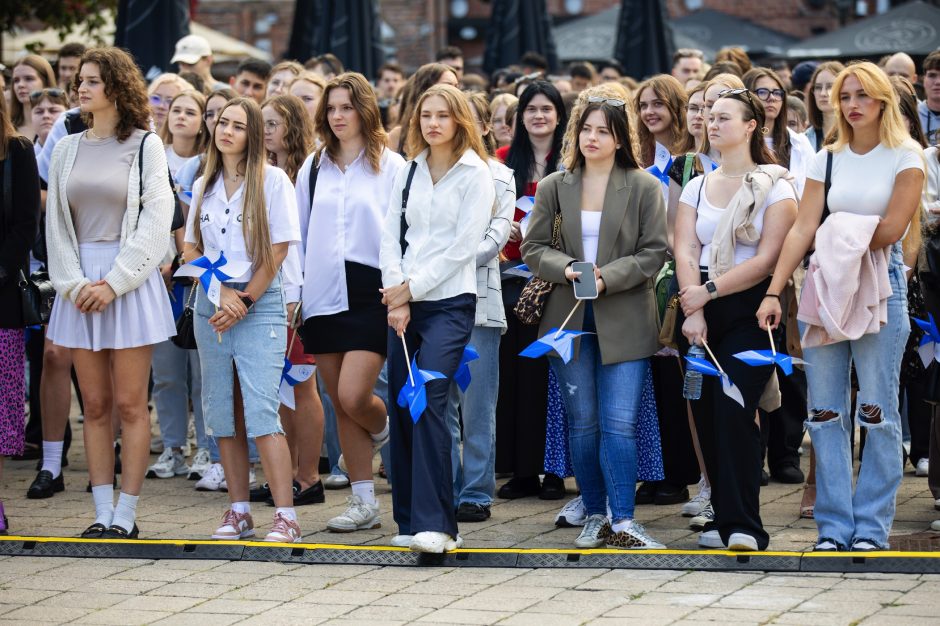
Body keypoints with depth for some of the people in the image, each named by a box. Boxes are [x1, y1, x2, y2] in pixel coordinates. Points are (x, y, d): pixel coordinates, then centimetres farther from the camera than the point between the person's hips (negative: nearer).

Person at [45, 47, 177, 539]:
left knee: (129, 405, -3)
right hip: (79, 286, 4)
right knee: (95, 406, 4)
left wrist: (114, 283, -13)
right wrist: (74, 283, -5)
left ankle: (125, 517, 0)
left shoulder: (145, 146, 0)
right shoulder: (67, 150, 11)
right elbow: (56, 223, 9)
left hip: (130, 284, -4)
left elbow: (155, 222, -6)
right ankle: (103, 514, 8)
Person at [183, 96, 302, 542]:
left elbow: (278, 250, -6)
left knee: (260, 412, -14)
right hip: (211, 305, 5)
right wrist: (221, 291, -7)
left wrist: (245, 300, -9)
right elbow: (190, 248, 9)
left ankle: (285, 517, -15)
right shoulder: (204, 186, 12)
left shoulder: (271, 180, -2)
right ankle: (239, 511, 13)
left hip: (260, 305, -5)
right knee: (222, 413, 5)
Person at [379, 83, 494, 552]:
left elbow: (462, 246, -8)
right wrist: (396, 295, -3)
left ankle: (434, 524, -21)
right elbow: (391, 235, 10)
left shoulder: (475, 175, -2)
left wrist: (413, 287, -9)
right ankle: (408, 521, 11)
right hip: (402, 303, 6)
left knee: (428, 402, -18)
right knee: (400, 406, 3)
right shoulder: (408, 172, 13)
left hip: (449, 302, -5)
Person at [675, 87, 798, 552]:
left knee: (733, 410, -16)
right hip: (698, 310, 5)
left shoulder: (774, 187, -1)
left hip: (748, 309, -5)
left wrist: (709, 291, -14)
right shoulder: (696, 187, 13)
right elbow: (685, 251, 2)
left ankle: (742, 525, -16)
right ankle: (725, 518, 11)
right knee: (707, 414, 3)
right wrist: (693, 313, -12)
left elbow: (767, 259, -9)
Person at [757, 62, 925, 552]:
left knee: (877, 411, -4)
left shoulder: (905, 158, -1)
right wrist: (773, 292, -8)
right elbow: (803, 230, 1)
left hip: (880, 285, -4)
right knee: (824, 413, 2)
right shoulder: (827, 159, 9)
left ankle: (871, 529, 3)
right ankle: (833, 527, 8)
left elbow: (890, 229, -10)